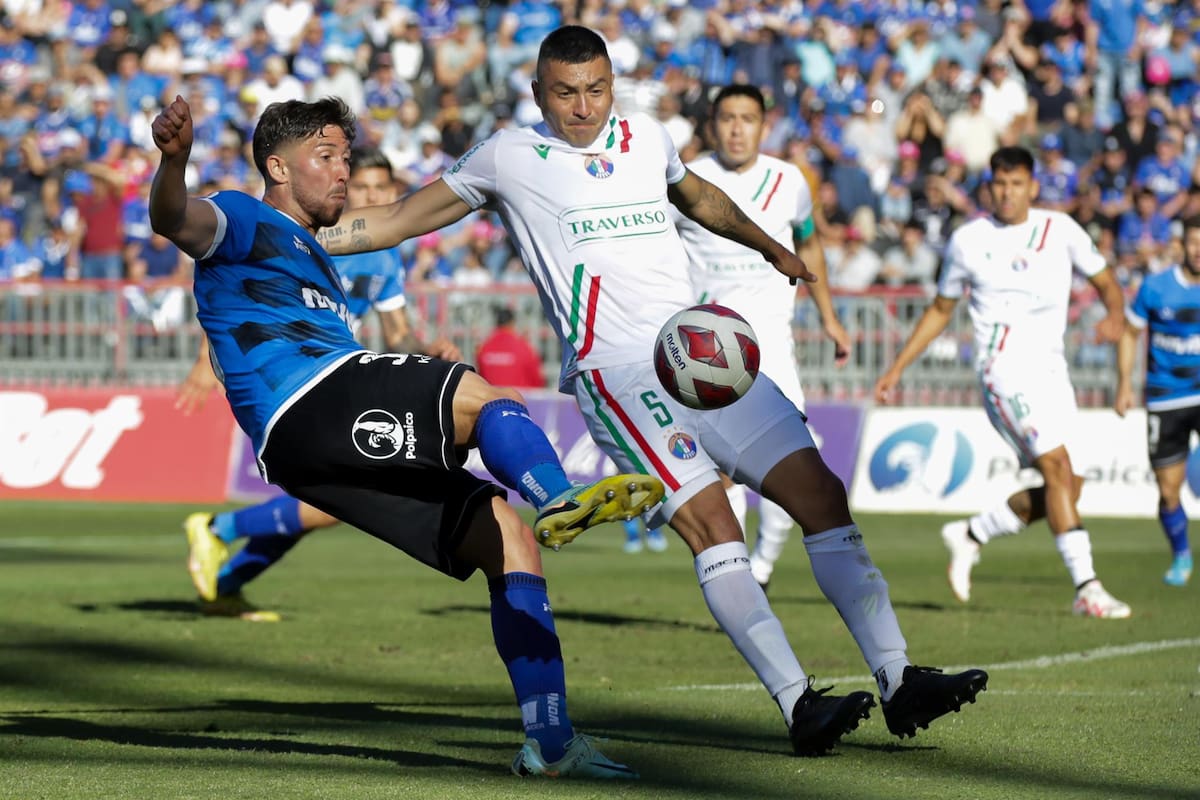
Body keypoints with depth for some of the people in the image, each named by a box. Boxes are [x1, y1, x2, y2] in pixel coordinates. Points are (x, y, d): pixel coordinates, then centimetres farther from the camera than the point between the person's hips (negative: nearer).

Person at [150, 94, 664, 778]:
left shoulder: (314, 260, 39)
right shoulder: (244, 222, 11)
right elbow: (177, 221, -13)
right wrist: (174, 159, -34)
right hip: (305, 405, -9)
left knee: (509, 536, 1)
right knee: (484, 395, -26)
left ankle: (551, 740, -5)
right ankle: (562, 500, -58)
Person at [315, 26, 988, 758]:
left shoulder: (647, 139, 17)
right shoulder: (509, 157, 4)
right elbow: (400, 221, 11)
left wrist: (772, 247, 42)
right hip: (618, 372, -6)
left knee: (822, 494, -4)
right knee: (710, 522, -22)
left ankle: (899, 681, -2)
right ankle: (798, 706, -26)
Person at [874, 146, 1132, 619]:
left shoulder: (1060, 230, 7)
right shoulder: (968, 241, 3)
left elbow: (1105, 282, 13)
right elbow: (940, 310, 15)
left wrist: (1115, 315, -10)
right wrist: (897, 368, 14)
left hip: (1050, 367, 5)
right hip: (1005, 366, -5)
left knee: (1066, 486, 4)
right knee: (1058, 471, -18)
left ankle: (971, 536, 23)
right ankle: (1086, 589, -18)